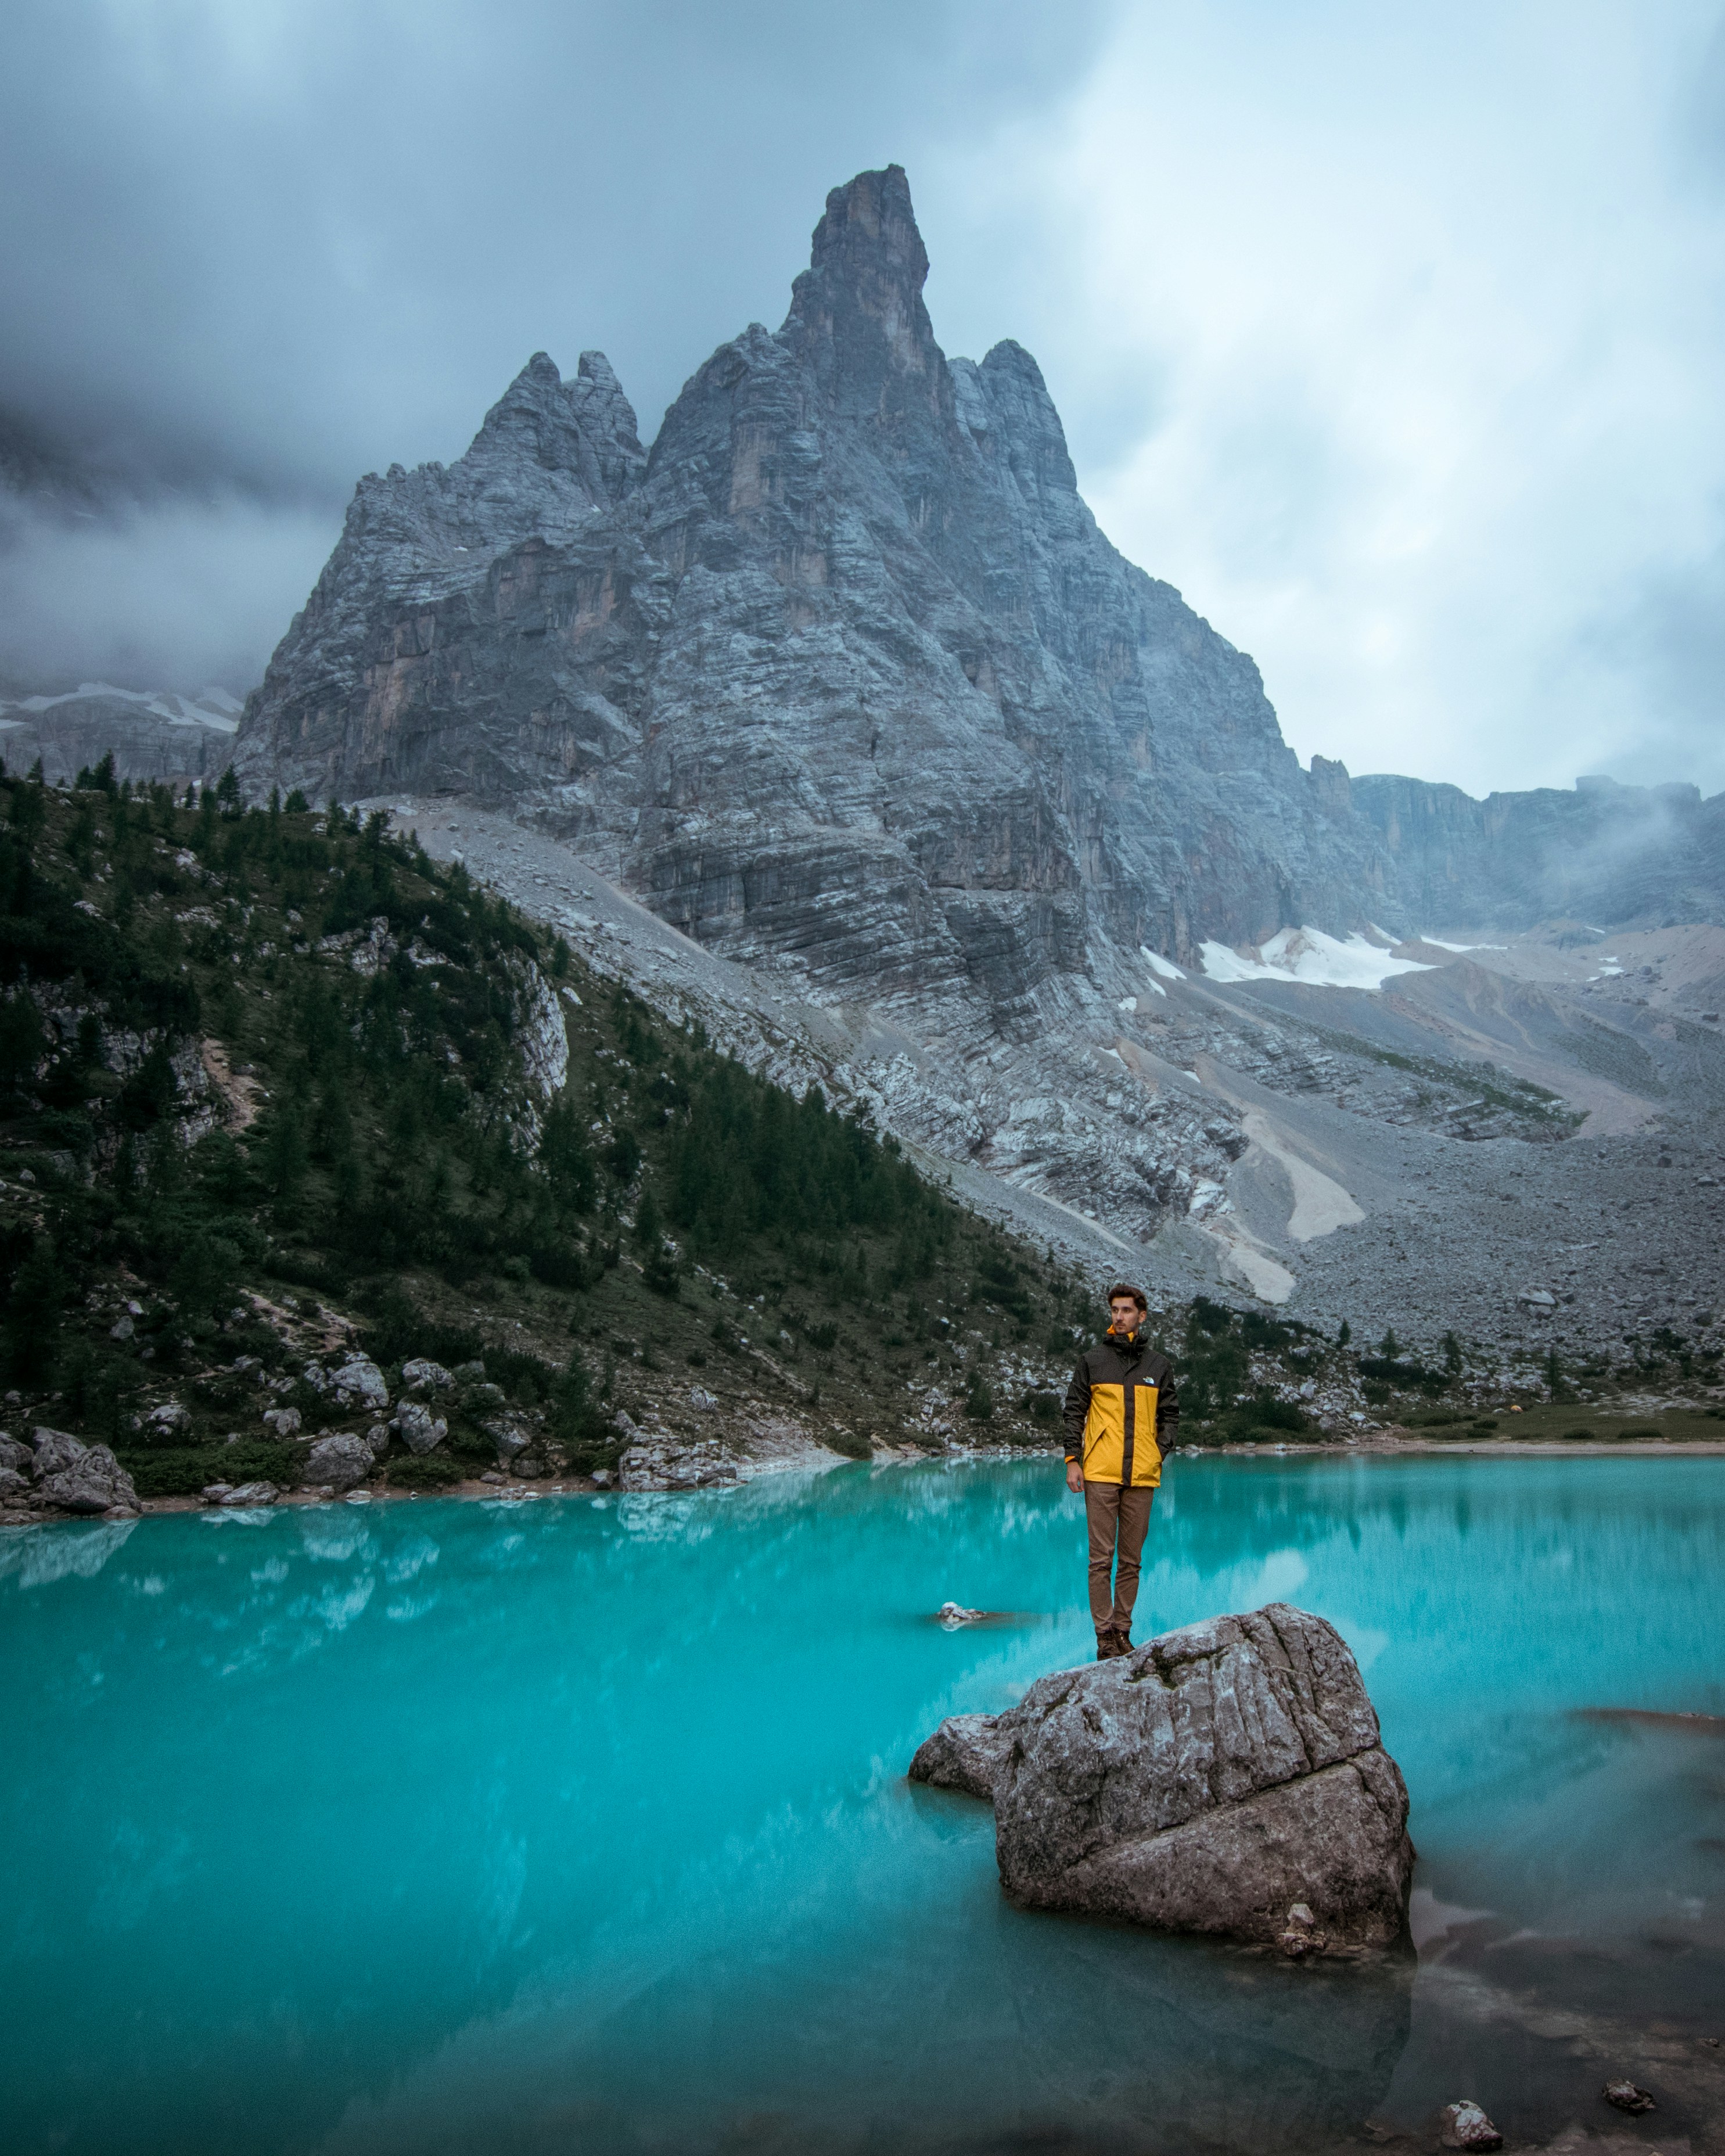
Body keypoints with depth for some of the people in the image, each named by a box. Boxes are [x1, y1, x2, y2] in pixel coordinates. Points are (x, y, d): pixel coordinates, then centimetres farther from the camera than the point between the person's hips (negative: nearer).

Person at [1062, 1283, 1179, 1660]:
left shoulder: (1159, 1365, 10)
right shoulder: (1091, 1361, 4)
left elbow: (1170, 1415, 15)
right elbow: (1074, 1412, 4)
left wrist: (1159, 1453, 0)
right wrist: (1073, 1460, -4)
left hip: (1142, 1476, 2)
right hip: (1100, 1474, -2)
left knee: (1131, 1560, 7)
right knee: (1101, 1558, -2)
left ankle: (1123, 1632, 15)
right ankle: (1105, 1635, 2)